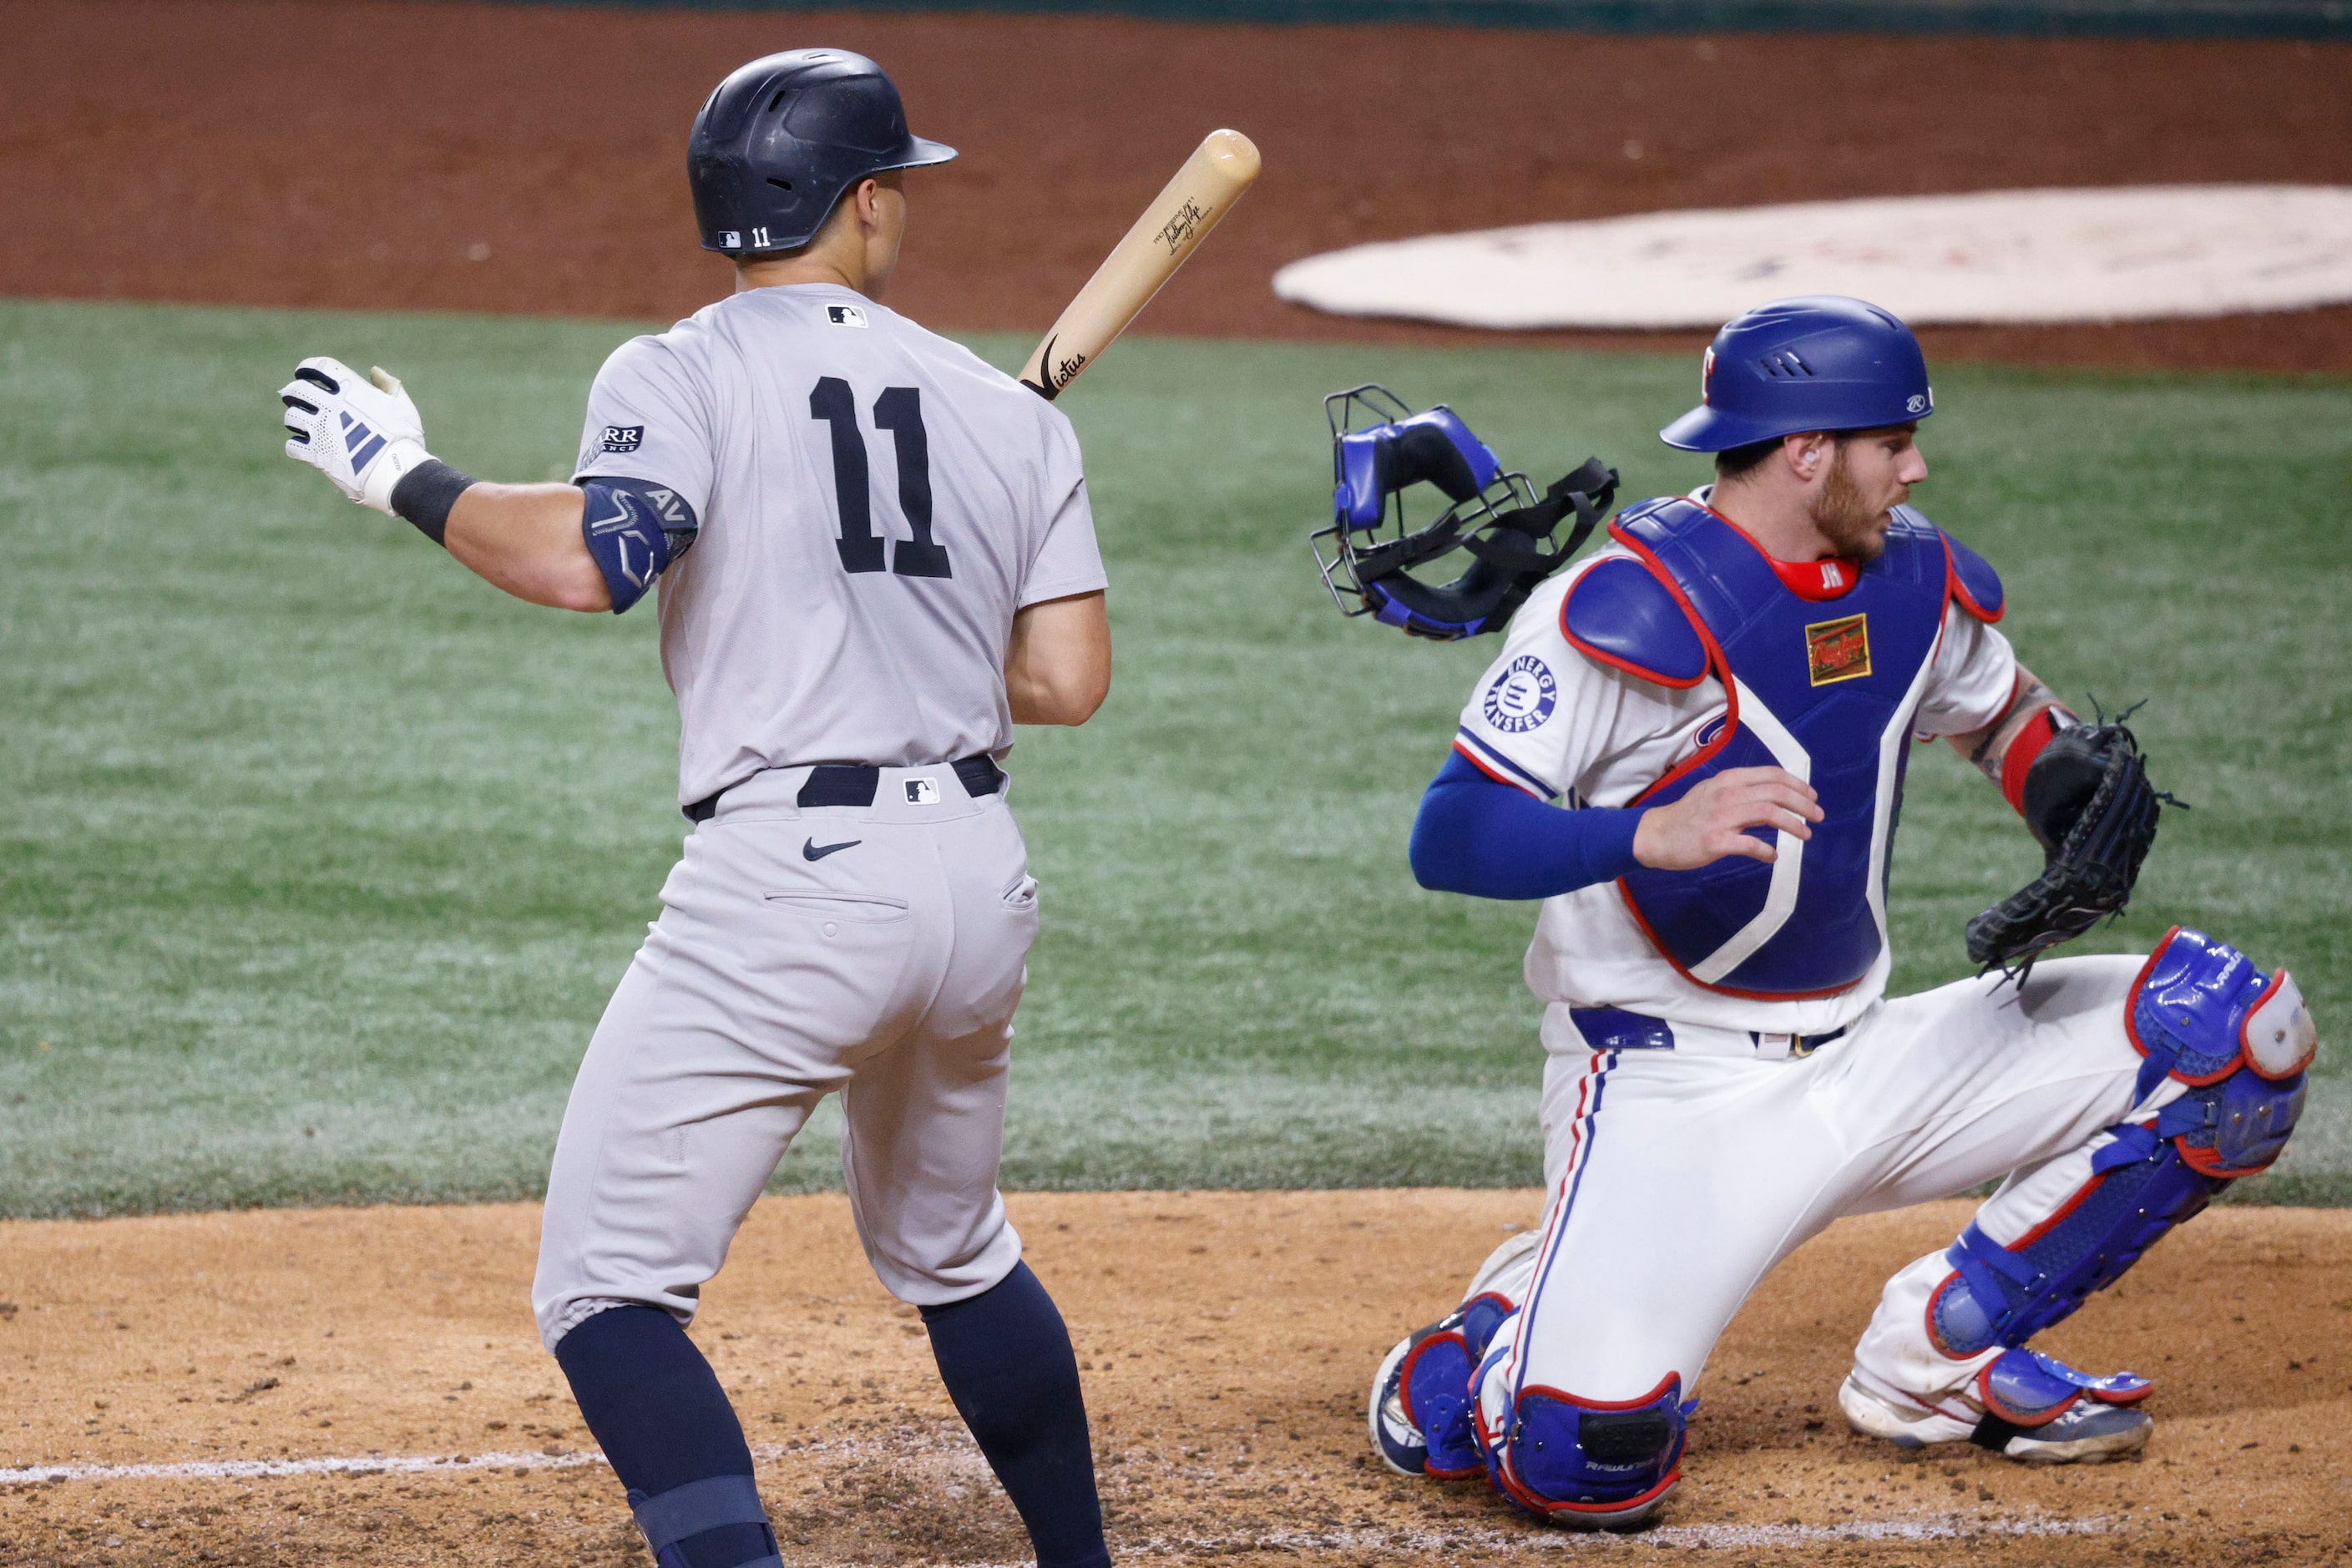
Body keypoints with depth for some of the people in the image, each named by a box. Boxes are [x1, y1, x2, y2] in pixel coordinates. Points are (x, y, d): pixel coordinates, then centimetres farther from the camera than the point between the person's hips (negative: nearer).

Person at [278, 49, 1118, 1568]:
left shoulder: (682, 375, -3)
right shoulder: (1011, 412, 10)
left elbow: (586, 558, -21)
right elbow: (1068, 684, 5)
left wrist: (404, 476, -5)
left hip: (786, 882, -6)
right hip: (979, 875, 6)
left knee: (607, 1294, -4)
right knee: (952, 1251, 29)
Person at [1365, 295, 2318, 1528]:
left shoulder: (1913, 577, 5)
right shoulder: (1628, 608, -16)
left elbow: (2010, 719, 24)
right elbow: (1446, 839, -20)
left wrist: (2084, 819, 1)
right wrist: (1652, 836, -36)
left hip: (1860, 1067, 7)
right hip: (1667, 1091, -7)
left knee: (2245, 1030, -5)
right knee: (1592, 1459, -30)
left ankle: (1942, 1350, 4)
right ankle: (1509, 1329, 10)